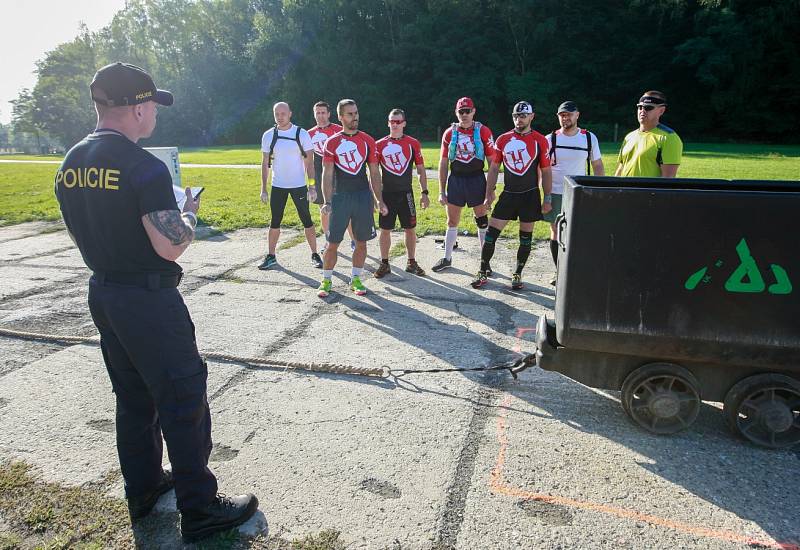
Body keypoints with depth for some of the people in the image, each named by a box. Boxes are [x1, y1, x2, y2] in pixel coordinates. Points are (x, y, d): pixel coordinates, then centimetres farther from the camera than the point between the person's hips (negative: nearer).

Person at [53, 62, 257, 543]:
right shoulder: (144, 166, -20)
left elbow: (84, 232, 15)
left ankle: (143, 488, 36)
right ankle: (200, 511, 13)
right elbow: (171, 247, -23)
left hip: (102, 293, 9)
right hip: (149, 300, -8)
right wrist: (190, 214, -5)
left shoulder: (71, 164, 6)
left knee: (133, 397, 21)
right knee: (184, 403, 2)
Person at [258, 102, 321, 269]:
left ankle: (314, 255, 13)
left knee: (307, 221, 3)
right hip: (277, 186, 2)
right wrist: (263, 188, 1)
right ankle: (271, 257, 16)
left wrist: (312, 186, -10)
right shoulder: (268, 135, 2)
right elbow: (265, 164, 6)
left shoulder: (302, 134, -5)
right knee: (275, 222, 7)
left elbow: (309, 162, -3)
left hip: (299, 186, -2)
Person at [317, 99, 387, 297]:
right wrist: (327, 201, -13)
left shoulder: (367, 141, 7)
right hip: (340, 197, -2)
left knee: (361, 241, 7)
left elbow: (374, 173, 9)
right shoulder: (332, 142, 1)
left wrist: (379, 200, 4)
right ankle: (326, 281, 13)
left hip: (364, 195, 2)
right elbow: (327, 174, -3)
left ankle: (355, 279, 21)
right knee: (333, 242, 0)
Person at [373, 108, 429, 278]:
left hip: (406, 193, 0)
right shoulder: (380, 145, 3)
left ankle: (411, 263, 19)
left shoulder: (413, 143, 2)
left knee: (410, 229, 6)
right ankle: (384, 264, 16)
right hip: (386, 194, 0)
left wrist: (424, 192, 0)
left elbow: (421, 170, 5)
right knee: (385, 229, 4)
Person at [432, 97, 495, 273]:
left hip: (477, 179, -2)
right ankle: (447, 258, 24)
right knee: (452, 222, 11)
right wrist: (442, 191, 5)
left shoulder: (483, 131, -3)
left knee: (482, 221, 6)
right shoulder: (449, 133, 4)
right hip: (455, 180, 2)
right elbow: (443, 164, 8)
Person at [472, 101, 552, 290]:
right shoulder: (503, 139, 4)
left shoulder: (540, 141, -2)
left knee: (526, 237, 7)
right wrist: (489, 195, 3)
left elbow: (546, 172, 2)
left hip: (530, 195, -1)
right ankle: (482, 273, 8)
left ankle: (517, 274, 21)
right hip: (508, 194, 1)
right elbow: (494, 169, 7)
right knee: (491, 234, -3)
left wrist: (547, 199, -1)